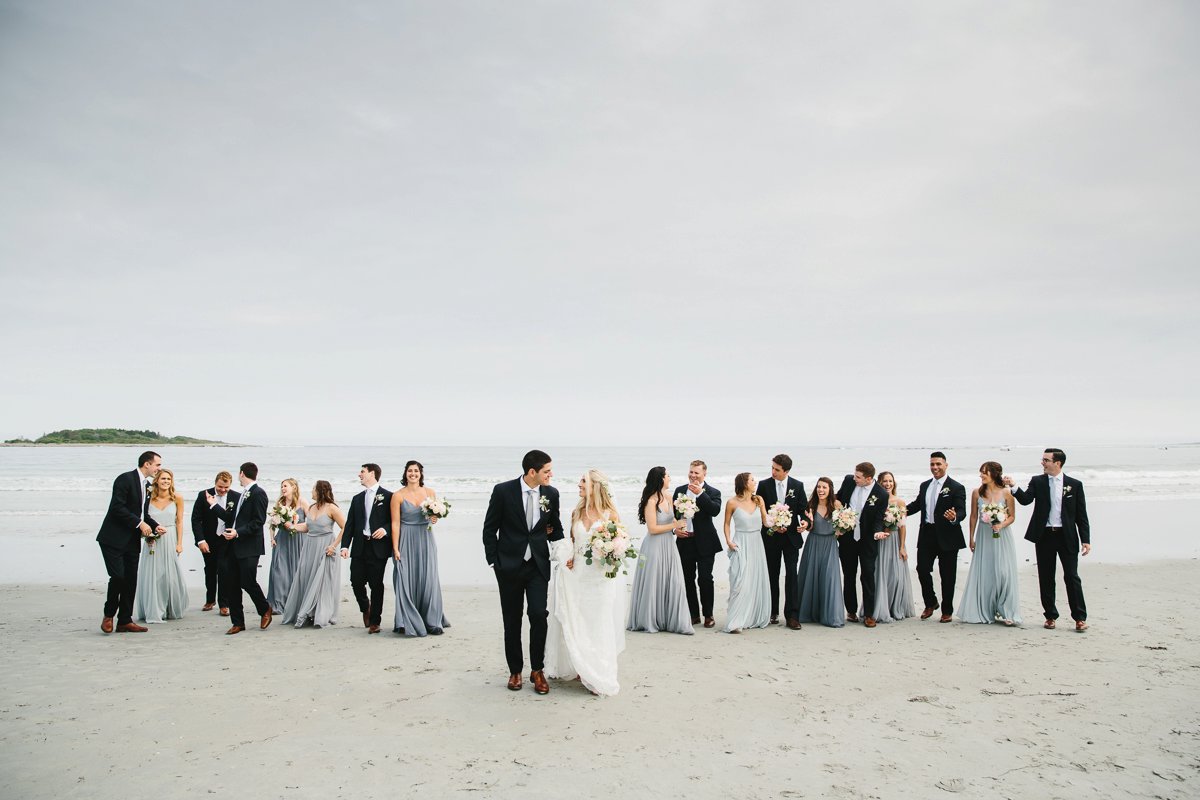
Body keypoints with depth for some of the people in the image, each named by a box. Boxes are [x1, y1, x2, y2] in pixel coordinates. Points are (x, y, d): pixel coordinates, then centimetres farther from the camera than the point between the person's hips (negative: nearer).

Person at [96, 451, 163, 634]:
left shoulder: (146, 486, 16)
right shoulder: (125, 479, -11)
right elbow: (117, 507, -19)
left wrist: (155, 526, 4)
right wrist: (139, 523, -19)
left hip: (132, 541, 8)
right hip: (114, 539, -8)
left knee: (131, 581, 6)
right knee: (118, 576, -14)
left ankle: (125, 621, 13)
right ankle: (108, 615, 7)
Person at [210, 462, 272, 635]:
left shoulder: (258, 493, -10)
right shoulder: (243, 494, 18)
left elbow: (258, 522, -17)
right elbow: (231, 518, 20)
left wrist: (238, 533, -22)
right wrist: (214, 504, 23)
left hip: (249, 548, -9)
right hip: (234, 546, 9)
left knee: (248, 582, -8)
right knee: (231, 584, 6)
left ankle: (265, 610, 18)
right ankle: (237, 623, 13)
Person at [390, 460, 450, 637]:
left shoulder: (430, 493, 4)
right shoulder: (398, 496, -4)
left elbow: (436, 514, 16)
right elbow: (395, 524, -5)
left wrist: (434, 519, -9)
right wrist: (395, 548, -10)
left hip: (426, 539, 2)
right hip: (406, 541, -2)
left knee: (428, 579, 1)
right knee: (406, 580, -2)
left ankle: (432, 622, 10)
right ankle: (408, 623, 6)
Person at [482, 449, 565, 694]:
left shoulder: (551, 494, -2)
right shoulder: (503, 491, -11)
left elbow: (556, 528, 13)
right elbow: (490, 529, -2)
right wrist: (493, 561, -5)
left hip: (538, 565, 1)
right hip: (509, 565, -1)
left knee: (539, 615, -9)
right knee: (512, 621, 8)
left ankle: (537, 670, 8)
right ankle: (515, 671, 24)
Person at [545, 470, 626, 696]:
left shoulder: (610, 514, -5)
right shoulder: (577, 512, 7)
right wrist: (567, 557, -1)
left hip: (601, 576, -4)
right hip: (578, 574, 4)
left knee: (599, 626, 1)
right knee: (577, 624, 8)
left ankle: (599, 678, 11)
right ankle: (582, 670, 22)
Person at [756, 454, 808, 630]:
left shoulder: (798, 486, -1)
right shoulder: (764, 485, -3)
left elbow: (803, 508, 3)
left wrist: (804, 521, -18)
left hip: (791, 536, 0)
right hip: (771, 536, 0)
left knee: (791, 574, -5)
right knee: (772, 574, 9)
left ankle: (791, 615, -2)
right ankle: (773, 612, 20)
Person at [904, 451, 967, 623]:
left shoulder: (956, 488, -7)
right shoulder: (925, 486, 11)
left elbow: (962, 511, -15)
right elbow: (917, 504, 21)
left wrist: (954, 518, -37)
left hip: (947, 536, -5)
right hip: (927, 535, 5)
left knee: (947, 575, 5)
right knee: (922, 569, 3)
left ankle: (947, 611, 19)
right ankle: (930, 603, 26)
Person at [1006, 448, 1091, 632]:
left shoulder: (1074, 484, 1)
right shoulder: (1037, 481, 4)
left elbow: (1081, 515, 1)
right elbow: (1025, 500, -11)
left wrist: (1086, 539, -3)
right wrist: (1013, 487, -28)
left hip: (1067, 536, -2)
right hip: (1044, 536, 2)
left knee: (1072, 577, -2)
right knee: (1046, 578, 7)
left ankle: (1080, 617, 7)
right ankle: (1050, 616, 18)